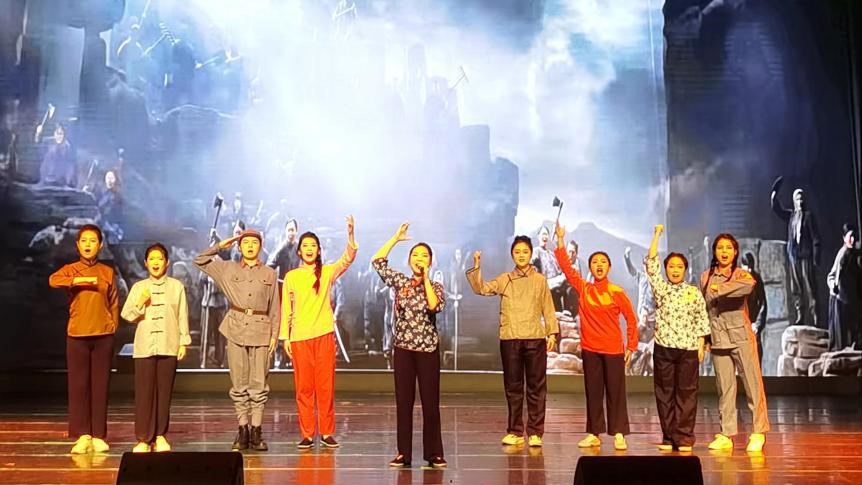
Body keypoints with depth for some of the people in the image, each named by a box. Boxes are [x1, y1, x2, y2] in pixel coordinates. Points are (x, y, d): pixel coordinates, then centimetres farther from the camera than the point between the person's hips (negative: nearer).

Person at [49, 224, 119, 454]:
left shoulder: (108, 272, 8)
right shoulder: (70, 270, 4)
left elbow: (114, 303, 11)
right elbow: (53, 280, -18)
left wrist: (113, 326, 1)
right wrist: (80, 280, -24)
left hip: (103, 336, 1)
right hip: (77, 335, -1)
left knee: (100, 385, 3)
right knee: (78, 385, 0)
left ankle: (98, 436, 8)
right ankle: (82, 435, 6)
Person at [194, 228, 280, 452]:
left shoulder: (269, 274, 8)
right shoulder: (228, 269, 10)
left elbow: (275, 308, 8)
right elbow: (200, 261, 11)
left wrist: (274, 335, 3)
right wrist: (220, 246, 7)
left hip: (261, 331, -1)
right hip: (236, 330, 1)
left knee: (258, 384, -1)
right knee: (239, 384, 3)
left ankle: (256, 431, 5)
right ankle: (242, 430, 10)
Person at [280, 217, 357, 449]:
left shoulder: (327, 272, 6)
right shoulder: (291, 277, 7)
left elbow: (348, 259, -11)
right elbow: (286, 310, 8)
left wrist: (350, 235, -26)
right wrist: (285, 337, 3)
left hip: (324, 334, 0)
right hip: (299, 337, 0)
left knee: (326, 386, 1)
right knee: (304, 387, 3)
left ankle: (327, 433, 8)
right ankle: (307, 434, 9)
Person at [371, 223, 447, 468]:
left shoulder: (436, 286, 1)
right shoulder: (400, 282, 6)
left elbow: (435, 306, -20)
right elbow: (377, 261, 1)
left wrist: (426, 279, -13)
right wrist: (396, 238, 1)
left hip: (428, 349, -1)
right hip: (403, 348, 2)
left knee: (430, 402, 2)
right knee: (403, 402, 4)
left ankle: (434, 453, 9)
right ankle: (403, 453, 11)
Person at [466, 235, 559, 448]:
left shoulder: (540, 280, 8)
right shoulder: (504, 280, 10)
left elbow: (548, 309, 7)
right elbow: (481, 288, 0)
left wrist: (552, 332, -1)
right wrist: (476, 267, -12)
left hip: (535, 338, -1)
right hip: (510, 339, 1)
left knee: (537, 387, 1)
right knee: (513, 387, 7)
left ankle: (535, 432, 7)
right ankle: (515, 431, 15)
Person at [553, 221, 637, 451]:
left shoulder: (617, 292, -4)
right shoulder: (583, 289, 2)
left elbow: (631, 319, 1)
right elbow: (567, 268, -1)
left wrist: (631, 346, -1)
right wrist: (560, 241, -6)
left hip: (613, 350, -2)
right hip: (590, 349, 3)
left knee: (616, 392, 2)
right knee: (593, 393, 8)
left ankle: (619, 434, 9)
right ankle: (594, 433, 15)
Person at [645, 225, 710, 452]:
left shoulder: (694, 292, 7)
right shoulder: (660, 288, 6)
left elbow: (701, 320, 8)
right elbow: (651, 263, -3)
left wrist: (702, 345, 1)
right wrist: (657, 235, -5)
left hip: (688, 348, -1)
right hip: (663, 347, 1)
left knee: (686, 392, 1)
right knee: (664, 393, 3)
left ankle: (684, 437, 6)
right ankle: (668, 437, 11)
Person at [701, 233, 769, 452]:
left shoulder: (740, 274, -3)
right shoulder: (706, 277, 9)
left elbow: (749, 285, -30)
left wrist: (720, 289, -27)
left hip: (741, 336, -3)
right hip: (718, 339, 4)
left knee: (753, 384, -1)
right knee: (724, 388, 7)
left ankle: (758, 433, 7)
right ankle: (726, 435, 12)